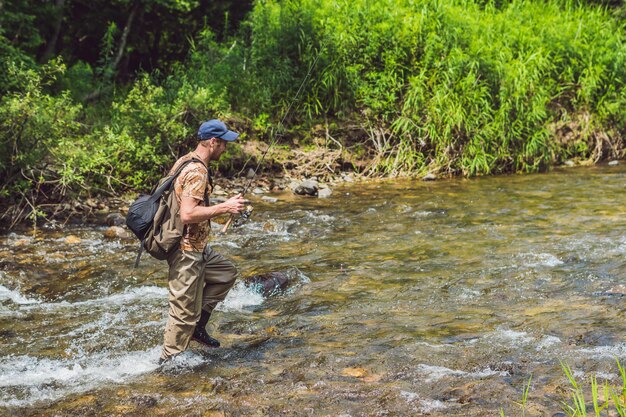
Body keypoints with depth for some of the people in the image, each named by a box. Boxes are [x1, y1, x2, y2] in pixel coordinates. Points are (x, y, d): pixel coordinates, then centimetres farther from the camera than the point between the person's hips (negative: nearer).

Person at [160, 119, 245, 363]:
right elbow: (187, 214, -30)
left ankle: (198, 327, 23)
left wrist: (217, 209, 20)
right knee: (185, 311, 0)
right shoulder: (197, 172, -22)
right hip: (187, 251, -10)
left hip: (195, 246, 10)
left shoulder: (183, 162, 9)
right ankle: (167, 362, 12)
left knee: (226, 273, 23)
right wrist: (224, 208, -23)